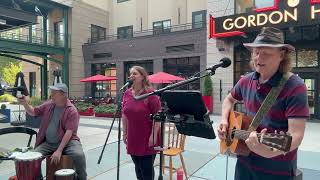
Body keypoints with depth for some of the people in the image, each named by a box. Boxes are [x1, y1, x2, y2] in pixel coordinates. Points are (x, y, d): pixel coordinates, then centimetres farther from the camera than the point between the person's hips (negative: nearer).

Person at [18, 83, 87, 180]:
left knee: (79, 155, -29)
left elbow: (69, 132, -22)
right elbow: (33, 112, 16)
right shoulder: (48, 105, 3)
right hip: (47, 143, 5)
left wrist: (59, 151, -27)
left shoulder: (72, 111, -16)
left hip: (67, 141, -5)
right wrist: (25, 103, -5)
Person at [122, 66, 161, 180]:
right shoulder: (127, 93, 5)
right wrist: (125, 133, 10)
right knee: (138, 167, 18)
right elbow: (124, 115, 12)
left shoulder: (150, 94, -14)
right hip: (133, 138, 6)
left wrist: (153, 135, -17)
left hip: (148, 139, -6)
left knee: (147, 168, 5)